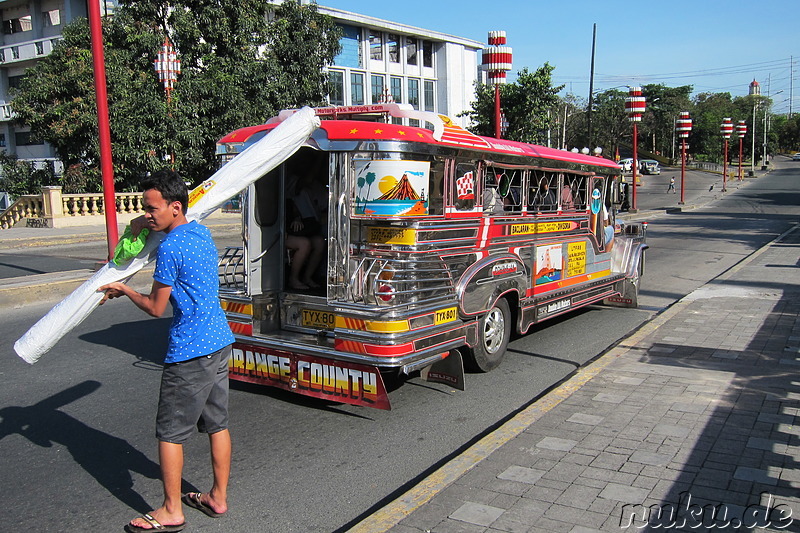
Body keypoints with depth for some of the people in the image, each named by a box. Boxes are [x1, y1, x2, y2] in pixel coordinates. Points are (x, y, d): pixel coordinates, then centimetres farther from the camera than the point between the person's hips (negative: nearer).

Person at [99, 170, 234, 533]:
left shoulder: (170, 248, -18)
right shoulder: (202, 233, 8)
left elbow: (156, 308, -10)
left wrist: (124, 290, 6)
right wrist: (142, 224, 12)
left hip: (189, 353, -9)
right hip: (220, 343, 9)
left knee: (170, 433, 5)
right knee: (217, 424, 16)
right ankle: (218, 497, 28)